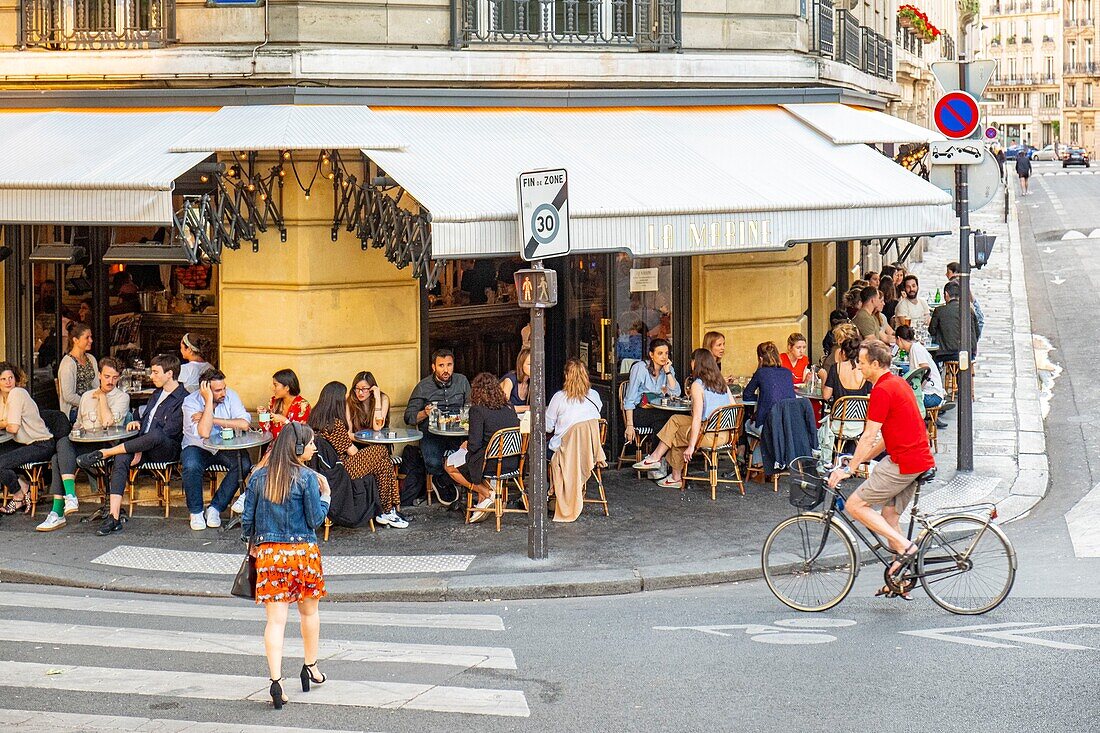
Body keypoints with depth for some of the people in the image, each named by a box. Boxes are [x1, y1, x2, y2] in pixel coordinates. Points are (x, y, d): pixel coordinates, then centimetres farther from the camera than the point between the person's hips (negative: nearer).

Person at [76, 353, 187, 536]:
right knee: (121, 459, -26)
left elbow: (169, 432, -12)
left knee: (155, 435, -41)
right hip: (144, 445, 7)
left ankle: (103, 453, -27)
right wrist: (138, 423, 9)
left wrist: (141, 451, -17)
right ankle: (114, 518, -35)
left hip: (166, 450, -7)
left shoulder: (183, 400, -4)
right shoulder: (157, 393, 25)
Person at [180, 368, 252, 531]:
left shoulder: (230, 396, -8)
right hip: (198, 448, -2)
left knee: (244, 464, -27)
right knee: (190, 466, -34)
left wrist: (213, 419, -23)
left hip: (225, 448, 2)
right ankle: (195, 512, -11)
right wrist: (209, 401, -29)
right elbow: (204, 433, -30)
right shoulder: (191, 402, -16)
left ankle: (215, 508, -14)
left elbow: (244, 424, -21)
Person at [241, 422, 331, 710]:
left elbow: (247, 518, 6)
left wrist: (252, 544, 21)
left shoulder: (258, 477, 3)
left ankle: (276, 678, -15)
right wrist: (325, 494, 5)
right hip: (303, 551, -2)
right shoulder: (306, 478, -9)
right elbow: (315, 519, -8)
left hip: (268, 553, 2)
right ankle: (311, 667, 35)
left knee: (276, 619, -1)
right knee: (309, 611, 20)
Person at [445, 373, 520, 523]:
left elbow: (474, 445, -17)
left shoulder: (478, 410, -14)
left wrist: (466, 445, 8)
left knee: (450, 466, 16)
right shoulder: (509, 408, 5)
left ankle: (486, 493, 5)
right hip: (513, 463, 7)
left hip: (493, 465, -7)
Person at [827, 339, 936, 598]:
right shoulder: (898, 383, 18)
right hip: (921, 461, 10)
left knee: (854, 505, -6)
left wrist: (849, 468, -13)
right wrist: (861, 459, 22)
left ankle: (904, 546, -10)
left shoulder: (882, 390, -13)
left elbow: (869, 436, -16)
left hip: (903, 464, -10)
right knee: (889, 516, 14)